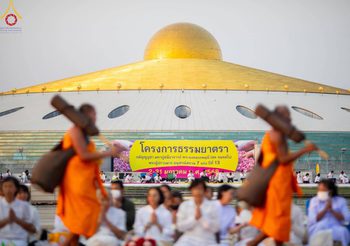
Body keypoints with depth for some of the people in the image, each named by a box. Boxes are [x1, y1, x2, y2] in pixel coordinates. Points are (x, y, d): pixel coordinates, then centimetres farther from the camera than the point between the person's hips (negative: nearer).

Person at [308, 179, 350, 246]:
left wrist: (331, 210, -11)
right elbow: (312, 220, -3)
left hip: (336, 229, 0)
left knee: (342, 231, -33)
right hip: (317, 230, 0)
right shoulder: (314, 200, 11)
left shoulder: (341, 201, 11)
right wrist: (325, 209, -11)